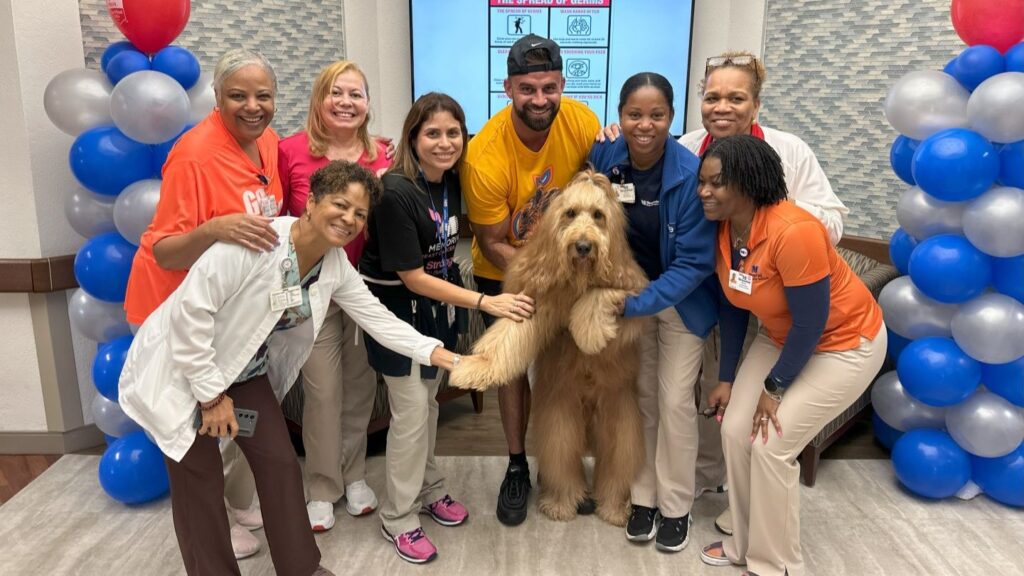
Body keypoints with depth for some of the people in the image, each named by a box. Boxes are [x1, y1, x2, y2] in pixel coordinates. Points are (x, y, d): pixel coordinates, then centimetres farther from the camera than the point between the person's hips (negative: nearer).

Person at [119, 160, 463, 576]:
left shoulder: (337, 266, -7)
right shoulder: (256, 242, -30)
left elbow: (378, 318, 0)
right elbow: (190, 311, -27)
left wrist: (437, 354, -9)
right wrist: (211, 394, -20)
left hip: (244, 371, 7)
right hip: (182, 368, -6)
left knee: (280, 464, 8)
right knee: (199, 480, 3)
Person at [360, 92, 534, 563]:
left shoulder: (453, 180, -5)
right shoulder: (395, 192, -26)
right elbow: (413, 278, -24)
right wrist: (485, 302, -26)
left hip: (438, 304, 6)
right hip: (397, 309, -6)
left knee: (428, 400, 17)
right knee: (410, 410, -1)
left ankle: (428, 489, 36)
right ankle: (398, 518, 18)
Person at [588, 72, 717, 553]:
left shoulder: (692, 174, -25)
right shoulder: (603, 156, -15)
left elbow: (694, 263, -23)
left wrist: (636, 304, -30)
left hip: (680, 299, -3)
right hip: (628, 292, 3)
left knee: (675, 400, 2)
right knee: (640, 396, 12)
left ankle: (676, 506, 23)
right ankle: (644, 496, 29)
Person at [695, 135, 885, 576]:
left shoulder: (793, 231, -34)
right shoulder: (722, 229, -11)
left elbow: (811, 324, -26)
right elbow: (733, 306, 0)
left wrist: (775, 387, -15)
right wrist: (727, 378, 1)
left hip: (844, 343, -7)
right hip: (781, 336, 7)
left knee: (770, 445, -10)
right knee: (735, 431, 0)